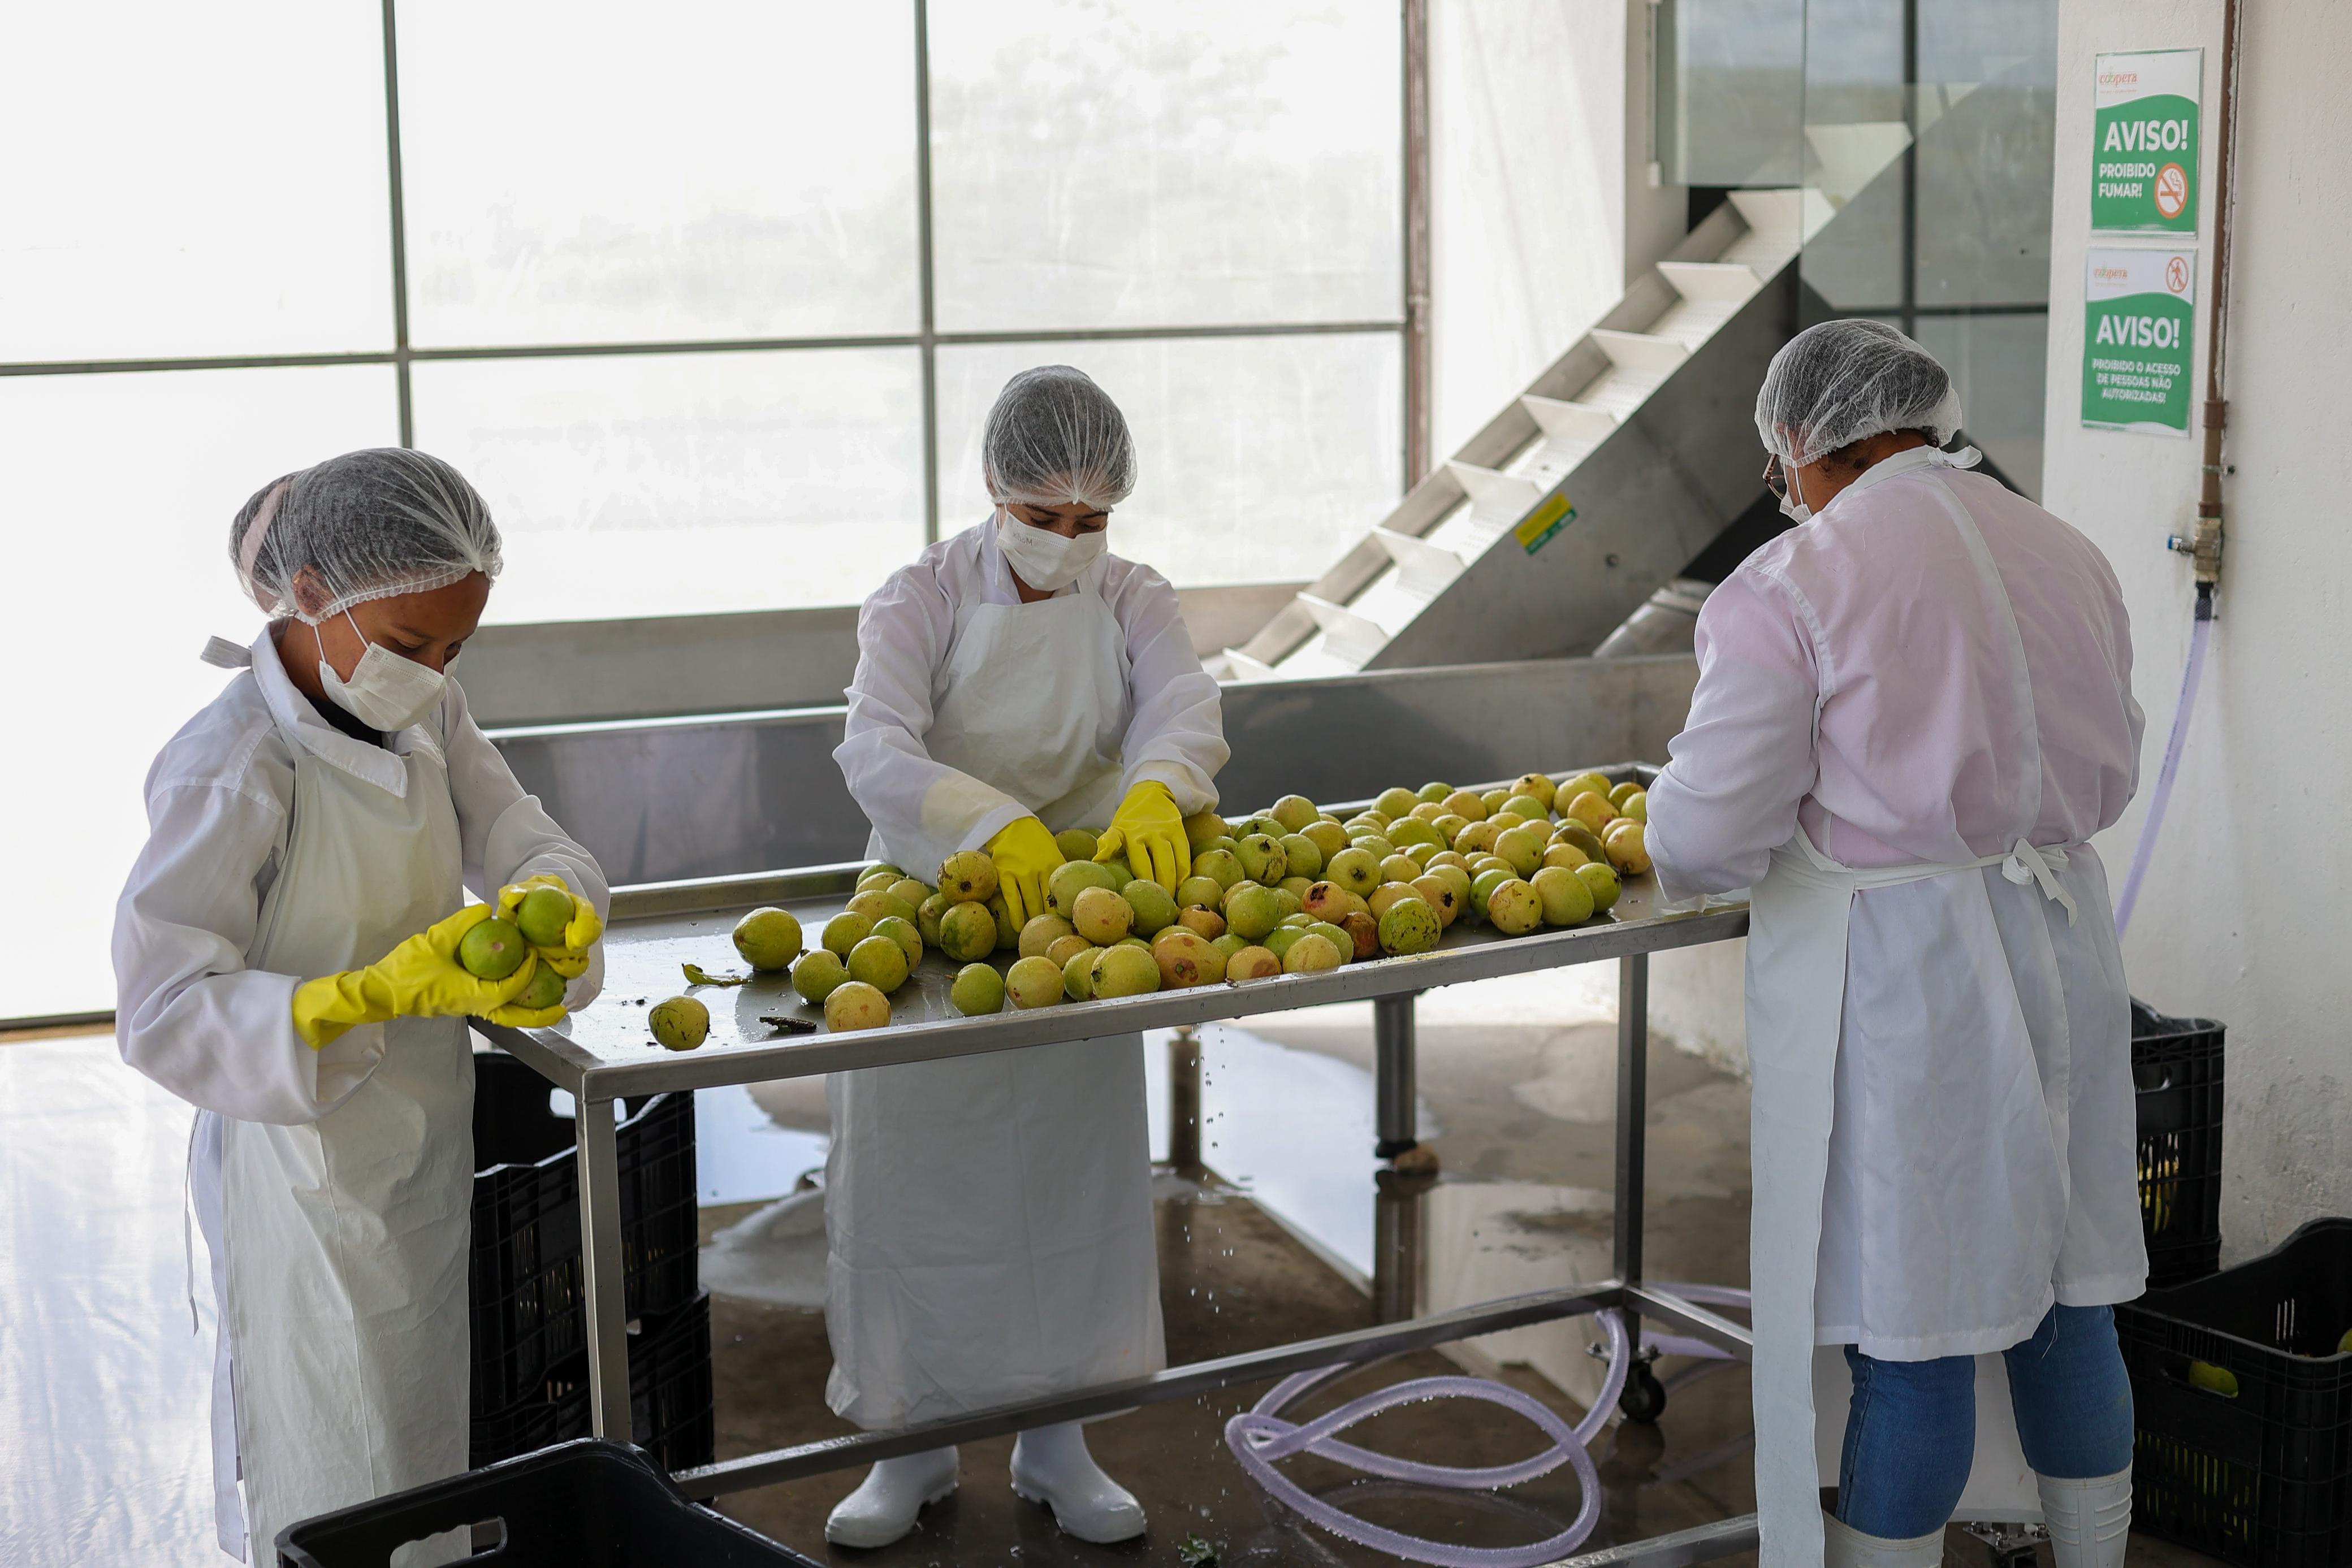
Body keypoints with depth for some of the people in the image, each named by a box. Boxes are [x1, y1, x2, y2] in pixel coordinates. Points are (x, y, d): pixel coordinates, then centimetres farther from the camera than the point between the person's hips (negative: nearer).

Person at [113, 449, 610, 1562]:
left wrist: (546, 899, -25)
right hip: (306, 1172, -7)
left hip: (429, 1148, 7)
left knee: (435, 1457, 21)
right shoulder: (230, 769, -23)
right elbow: (160, 1012, -24)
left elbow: (525, 844, 0)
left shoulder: (430, 715, 1)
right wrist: (378, 992, -36)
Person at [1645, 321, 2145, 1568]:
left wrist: (1676, 854, 6)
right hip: (2058, 948, 6)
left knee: (1911, 1333, 3)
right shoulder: (2065, 554, 6)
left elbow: (1706, 835, -16)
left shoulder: (1794, 583, -14)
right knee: (2064, 1294, 19)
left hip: (1892, 981, -6)